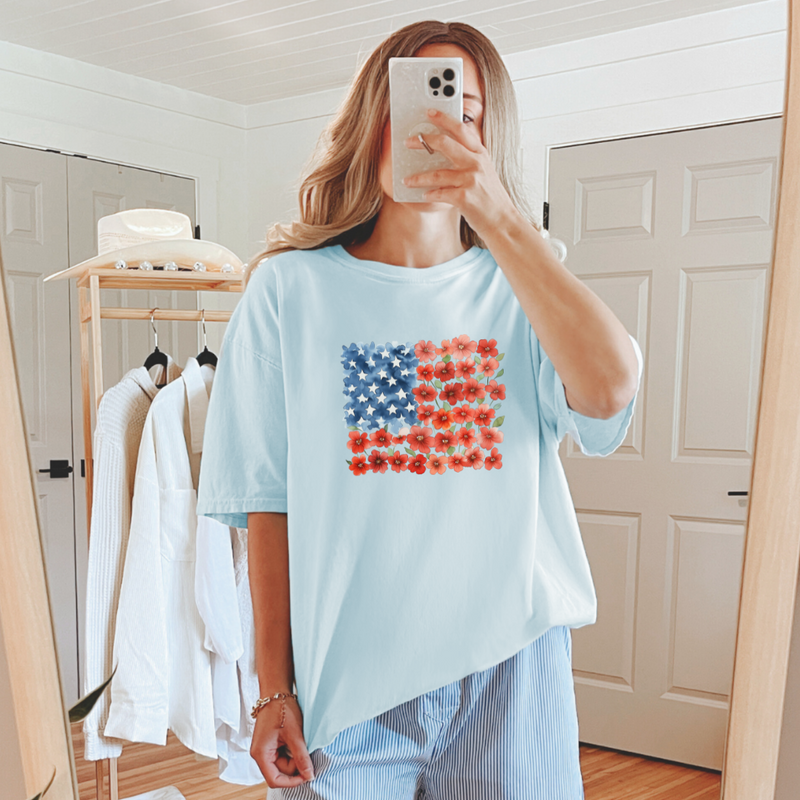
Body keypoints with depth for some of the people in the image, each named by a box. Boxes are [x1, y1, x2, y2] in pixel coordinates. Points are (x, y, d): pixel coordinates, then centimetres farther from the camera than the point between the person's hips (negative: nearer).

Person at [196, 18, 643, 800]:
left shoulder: (518, 292, 2)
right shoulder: (292, 287, -2)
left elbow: (610, 391, -19)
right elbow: (269, 505, -3)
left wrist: (499, 216, -22)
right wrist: (275, 690, -3)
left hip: (510, 670, 2)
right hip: (349, 678, -1)